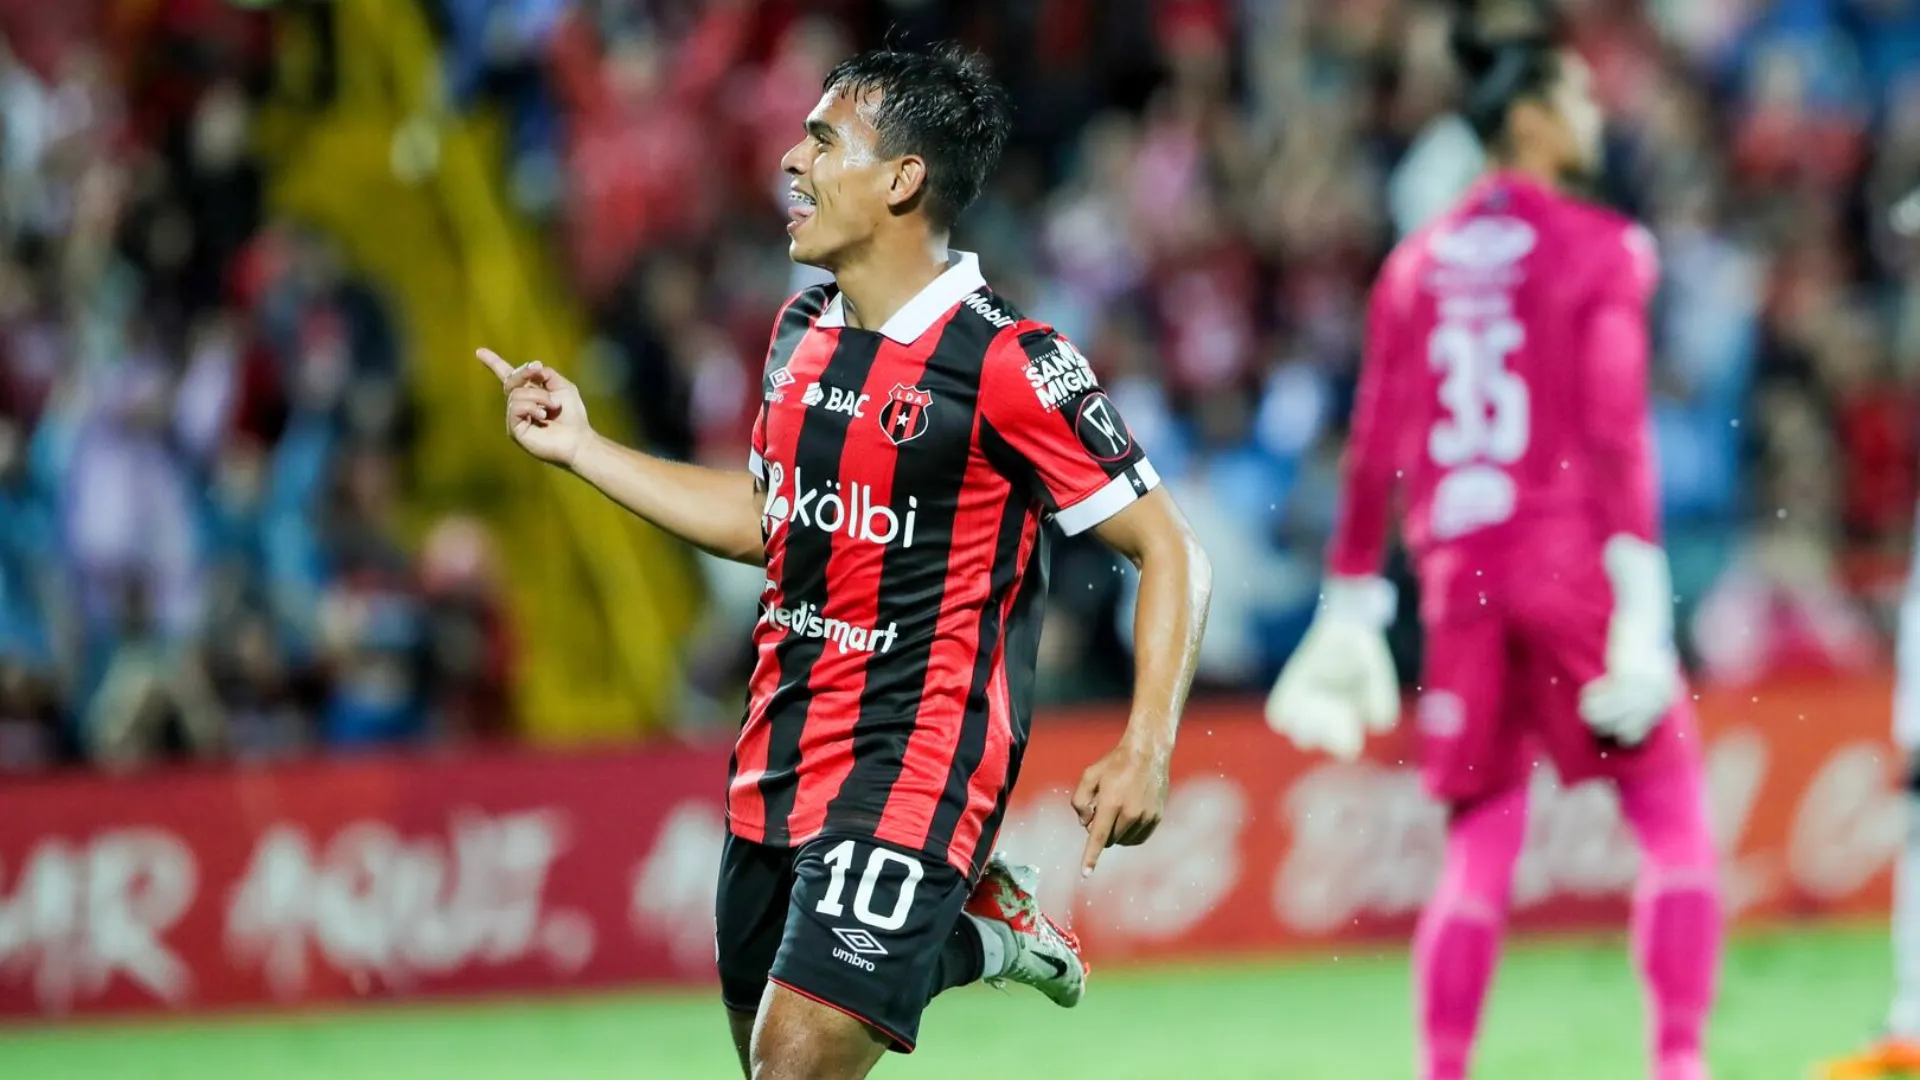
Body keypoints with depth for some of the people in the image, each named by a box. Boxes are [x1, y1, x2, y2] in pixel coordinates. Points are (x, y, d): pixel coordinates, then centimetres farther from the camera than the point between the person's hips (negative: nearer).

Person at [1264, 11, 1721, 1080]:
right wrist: (1642, 601, -14)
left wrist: (1352, 608, 15)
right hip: (1569, 554, -5)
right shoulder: (1600, 249, -2)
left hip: (1458, 570, 5)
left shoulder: (1417, 266, 13)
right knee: (1675, 819, 3)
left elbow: (1375, 451, 11)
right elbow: (1615, 430, -11)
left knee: (1479, 857, 9)